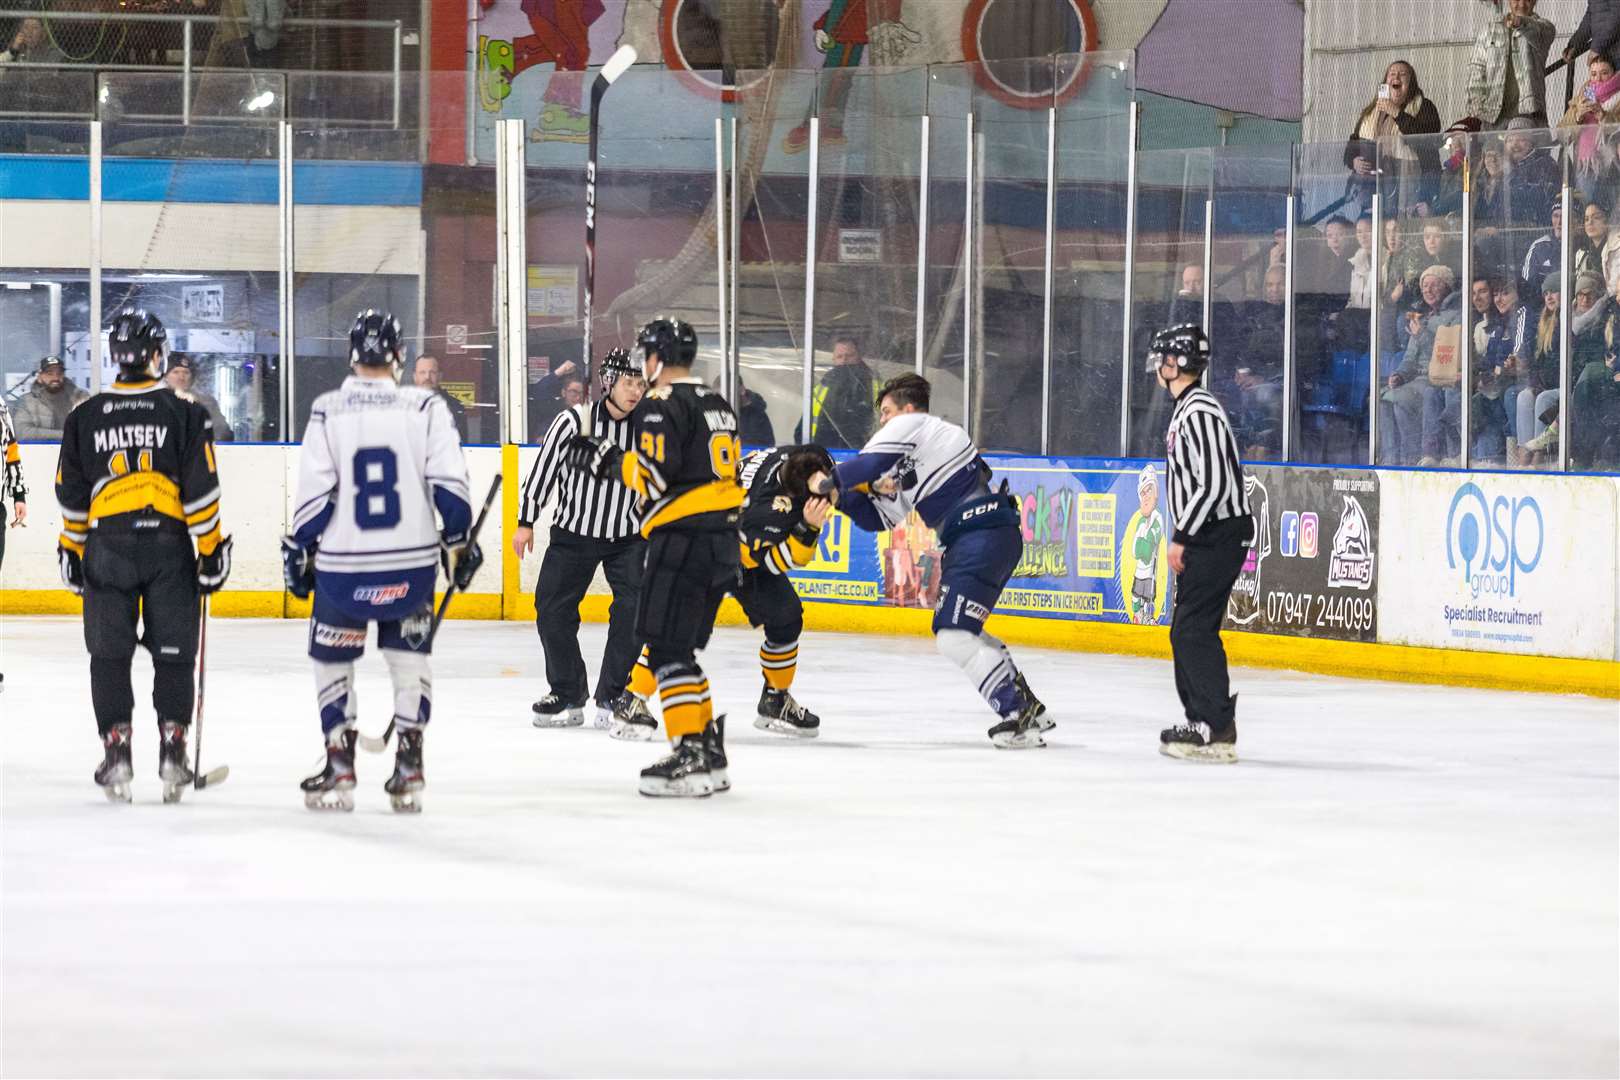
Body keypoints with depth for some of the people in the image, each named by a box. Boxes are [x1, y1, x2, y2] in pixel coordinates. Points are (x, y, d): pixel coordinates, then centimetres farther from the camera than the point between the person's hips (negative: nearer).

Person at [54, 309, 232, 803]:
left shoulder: (84, 418, 4)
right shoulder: (184, 414, -2)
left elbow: (71, 494, 7)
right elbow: (201, 489, -4)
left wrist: (72, 551, 16)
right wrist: (211, 549, 2)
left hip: (106, 544, 1)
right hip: (167, 541, -1)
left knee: (110, 653, 8)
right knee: (173, 652, 8)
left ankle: (116, 751, 2)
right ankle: (172, 748, 2)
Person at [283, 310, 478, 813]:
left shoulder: (328, 411, -3)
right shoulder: (426, 407, -2)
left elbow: (313, 493, -5)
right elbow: (448, 484, -5)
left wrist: (300, 550, 5)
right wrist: (459, 541, 7)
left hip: (343, 564, -1)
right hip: (412, 561, 1)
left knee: (332, 658, 15)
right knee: (409, 657, 16)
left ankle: (339, 769, 10)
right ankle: (408, 771, 10)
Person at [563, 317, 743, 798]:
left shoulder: (661, 406, -10)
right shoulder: (717, 405, 18)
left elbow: (657, 475, -18)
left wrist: (610, 461, -5)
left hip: (682, 537, -9)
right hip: (724, 538, 9)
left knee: (667, 647, -9)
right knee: (682, 648, 16)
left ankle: (689, 756, -16)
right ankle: (710, 753, 15)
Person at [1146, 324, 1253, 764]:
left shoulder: (1201, 412, -17)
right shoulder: (1185, 410, 16)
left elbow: (1213, 484, -24)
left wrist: (1182, 538, -19)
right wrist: (1183, 539, 21)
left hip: (1219, 536, -11)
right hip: (1203, 537, 11)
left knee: (1196, 629, -13)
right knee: (1185, 632, 13)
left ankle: (1217, 731, -14)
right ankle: (1202, 719, 19)